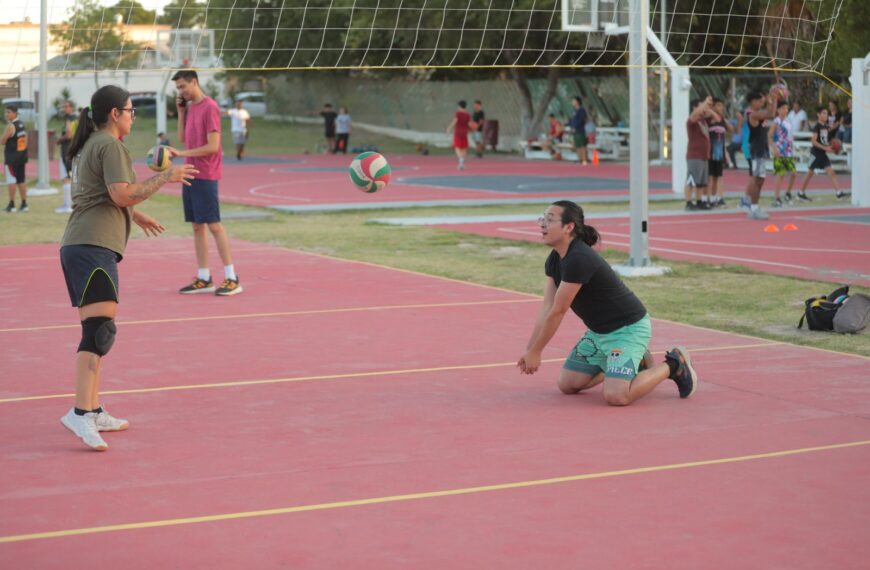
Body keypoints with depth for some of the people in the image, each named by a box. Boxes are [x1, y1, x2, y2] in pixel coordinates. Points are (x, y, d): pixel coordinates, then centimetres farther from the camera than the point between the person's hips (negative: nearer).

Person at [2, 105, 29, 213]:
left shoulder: (10, 126, -15)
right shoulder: (22, 124, 11)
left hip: (12, 157, -8)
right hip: (22, 156, 8)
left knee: (11, 180, -4)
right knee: (21, 180, 11)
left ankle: (11, 205, -4)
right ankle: (24, 204, 13)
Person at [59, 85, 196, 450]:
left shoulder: (89, 146, 23)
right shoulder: (110, 146, -7)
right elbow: (123, 194, -17)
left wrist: (134, 215, 43)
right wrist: (165, 177, -9)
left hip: (78, 246, 11)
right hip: (94, 246, -11)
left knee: (95, 331, 14)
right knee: (100, 329, -19)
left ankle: (94, 411, 19)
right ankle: (81, 413, -28)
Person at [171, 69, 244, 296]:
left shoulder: (209, 107, -12)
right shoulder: (190, 107, 13)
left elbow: (212, 146, -17)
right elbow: (183, 138, 15)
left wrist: (181, 153, -17)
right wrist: (181, 112, 7)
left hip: (205, 176, -8)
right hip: (191, 175, 8)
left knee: (214, 225, -7)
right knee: (197, 226, 8)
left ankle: (232, 279, -3)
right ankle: (204, 279, 12)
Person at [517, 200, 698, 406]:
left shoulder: (579, 259, -29)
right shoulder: (554, 260, 1)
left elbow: (557, 312, -24)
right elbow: (547, 307, 1)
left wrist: (535, 352, -16)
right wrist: (529, 351, -5)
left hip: (628, 328, -9)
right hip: (598, 331, 9)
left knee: (615, 396, -24)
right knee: (566, 384, 9)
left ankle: (673, 365, 0)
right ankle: (636, 363, 21)